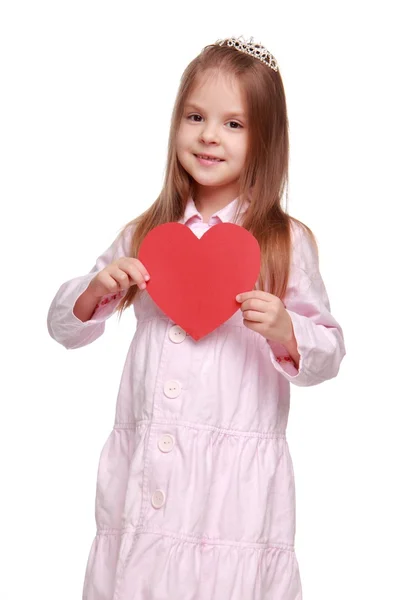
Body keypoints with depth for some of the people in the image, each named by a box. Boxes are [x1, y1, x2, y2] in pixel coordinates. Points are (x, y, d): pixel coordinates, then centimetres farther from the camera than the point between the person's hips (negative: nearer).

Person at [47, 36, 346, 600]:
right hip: (141, 470, 3)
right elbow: (64, 326, 13)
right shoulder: (144, 235, 7)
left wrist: (285, 332, -19)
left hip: (237, 475, -3)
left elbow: (330, 354, 1)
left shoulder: (286, 242, -1)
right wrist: (97, 290, -7)